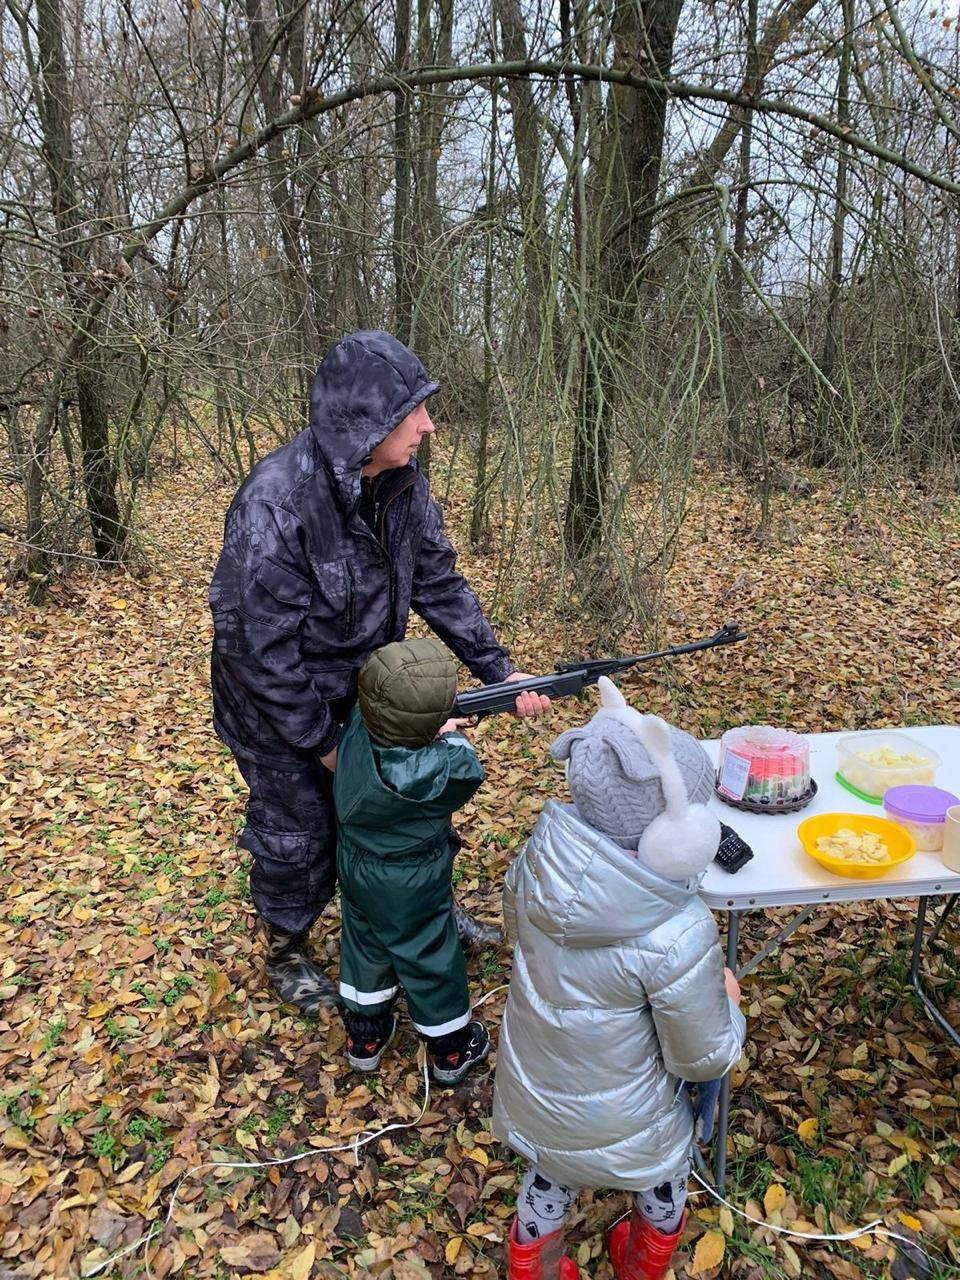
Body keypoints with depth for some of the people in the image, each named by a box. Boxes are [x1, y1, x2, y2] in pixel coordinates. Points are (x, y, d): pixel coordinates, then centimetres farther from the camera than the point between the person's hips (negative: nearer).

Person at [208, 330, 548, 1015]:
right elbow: (258, 645, -27)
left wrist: (501, 672, -8)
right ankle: (286, 952, 42)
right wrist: (324, 742, -18)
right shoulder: (274, 506, -33)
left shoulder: (402, 485, -13)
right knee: (300, 838, 12)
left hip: (368, 690, 6)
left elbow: (440, 584, -3)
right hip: (282, 709, -6)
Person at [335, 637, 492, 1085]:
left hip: (355, 869, 5)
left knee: (364, 946, 26)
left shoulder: (358, 727, -23)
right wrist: (452, 735, -4)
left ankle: (364, 1037, 47)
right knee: (431, 958, 17)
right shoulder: (448, 772, -37)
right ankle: (451, 1050, 40)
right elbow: (465, 771, -14)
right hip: (411, 887, -5)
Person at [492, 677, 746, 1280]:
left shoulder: (541, 854, -23)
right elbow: (703, 1058, -21)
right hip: (619, 1125, -3)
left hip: (532, 1094, 3)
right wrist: (728, 1000, -3)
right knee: (664, 1184, 32)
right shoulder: (679, 936, -38)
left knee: (547, 1182, 33)